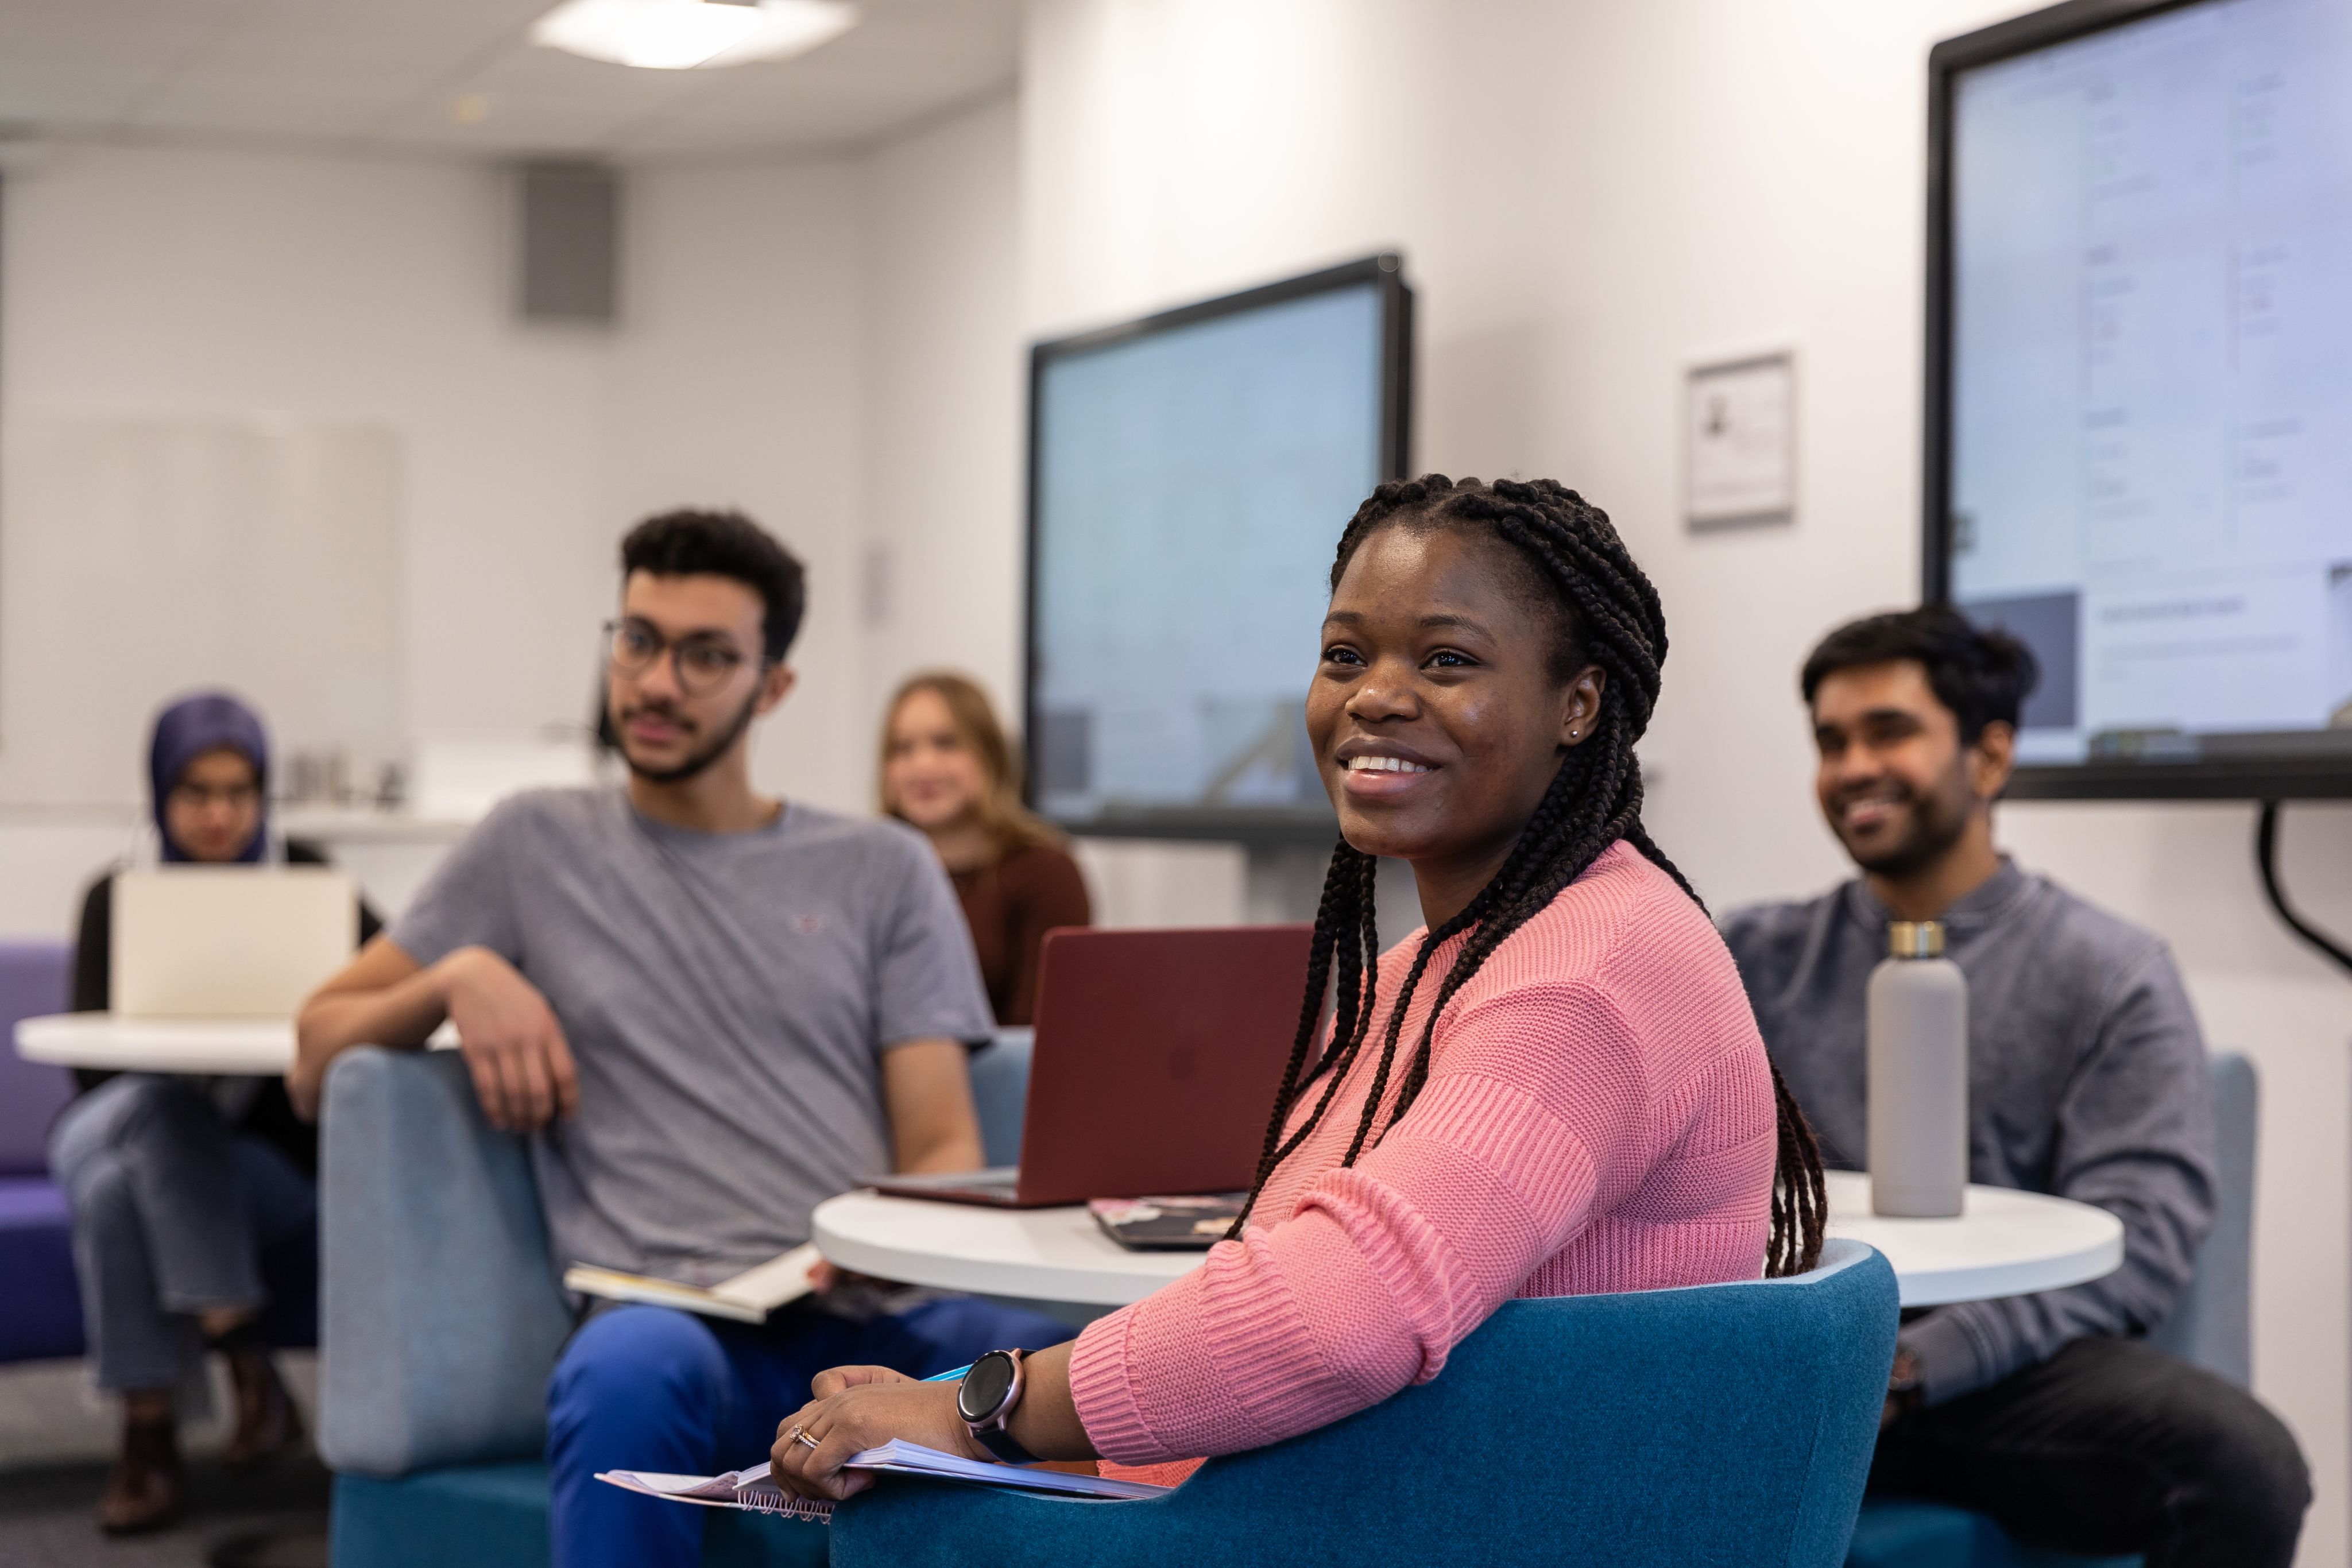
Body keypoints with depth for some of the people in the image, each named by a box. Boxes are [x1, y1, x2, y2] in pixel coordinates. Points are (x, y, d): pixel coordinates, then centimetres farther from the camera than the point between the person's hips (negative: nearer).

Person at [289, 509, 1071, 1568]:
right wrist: (462, 976, 0)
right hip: (669, 1319, 0)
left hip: (879, 1323, 1)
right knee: (633, 1362, -41)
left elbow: (944, 1148, 13)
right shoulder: (537, 846, 20)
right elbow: (317, 1061, 21)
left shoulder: (883, 870, 20)